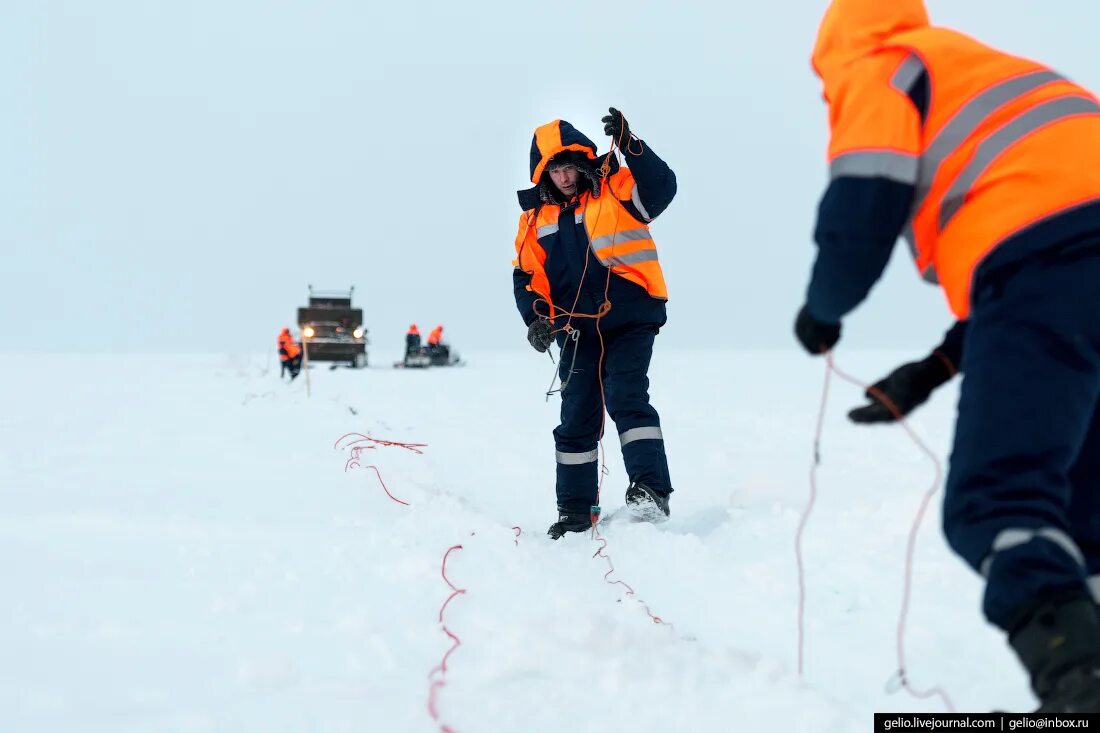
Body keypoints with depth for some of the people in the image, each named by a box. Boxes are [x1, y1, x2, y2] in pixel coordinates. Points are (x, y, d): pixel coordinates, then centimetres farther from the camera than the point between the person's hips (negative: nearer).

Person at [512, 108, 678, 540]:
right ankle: (575, 511, 15)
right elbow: (526, 275, 12)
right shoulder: (536, 216, 9)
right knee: (576, 419, 6)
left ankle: (651, 490, -23)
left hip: (629, 322, -4)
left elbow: (662, 188, -21)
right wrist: (535, 316, -5)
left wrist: (629, 145, -33)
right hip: (577, 331, 4)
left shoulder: (615, 190, -3)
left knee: (627, 398, -20)